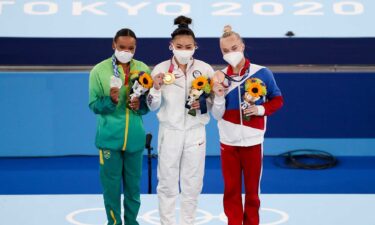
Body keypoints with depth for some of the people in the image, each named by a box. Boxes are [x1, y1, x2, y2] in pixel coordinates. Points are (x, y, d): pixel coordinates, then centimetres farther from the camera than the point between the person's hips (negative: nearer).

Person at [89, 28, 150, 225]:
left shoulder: (143, 69, 3)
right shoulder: (99, 70, -4)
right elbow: (94, 105, -5)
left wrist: (140, 105, -14)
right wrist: (111, 100, -23)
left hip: (135, 137, 2)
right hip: (110, 137, -2)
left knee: (133, 184, 11)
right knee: (111, 184, 2)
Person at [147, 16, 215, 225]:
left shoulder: (205, 69, -4)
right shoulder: (161, 69, -5)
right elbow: (153, 106, -3)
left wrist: (203, 104, -16)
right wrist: (156, 89, -21)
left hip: (195, 132, 1)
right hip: (170, 132, -1)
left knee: (193, 183, 9)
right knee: (167, 183, 5)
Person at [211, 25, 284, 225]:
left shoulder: (262, 73, -7)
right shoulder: (220, 77, -1)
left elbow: (277, 100, 3)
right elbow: (216, 115, -1)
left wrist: (260, 109, -14)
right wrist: (219, 96, -18)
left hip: (253, 141, -2)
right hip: (228, 142, 2)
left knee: (252, 189, 8)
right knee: (231, 189, 9)